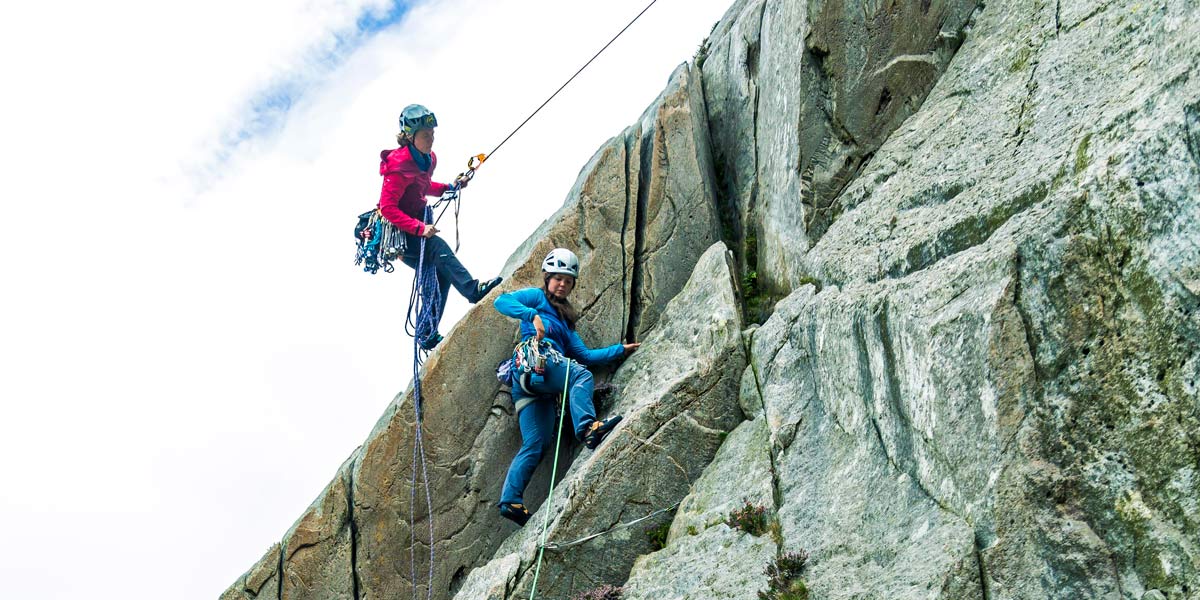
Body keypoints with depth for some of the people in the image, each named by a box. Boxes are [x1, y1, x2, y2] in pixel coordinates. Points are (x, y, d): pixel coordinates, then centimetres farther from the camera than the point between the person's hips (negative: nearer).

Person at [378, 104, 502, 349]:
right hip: (398, 231, -9)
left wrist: (448, 188, 7)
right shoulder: (400, 167, -23)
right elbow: (388, 207, -27)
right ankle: (472, 289, -40)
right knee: (437, 246, -32)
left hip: (416, 224, 9)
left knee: (440, 274, 2)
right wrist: (419, 228, -34)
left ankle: (427, 335, 8)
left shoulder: (428, 158, 4)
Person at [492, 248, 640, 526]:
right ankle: (586, 427, -51)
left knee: (536, 445, -8)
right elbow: (501, 302, -3)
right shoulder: (537, 297, 16)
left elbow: (584, 354, 28)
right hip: (535, 359, -7)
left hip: (538, 383, 7)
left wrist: (620, 349, 21)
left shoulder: (565, 318, 36)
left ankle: (510, 501, -16)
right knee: (580, 374, -31)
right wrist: (533, 315, -17)